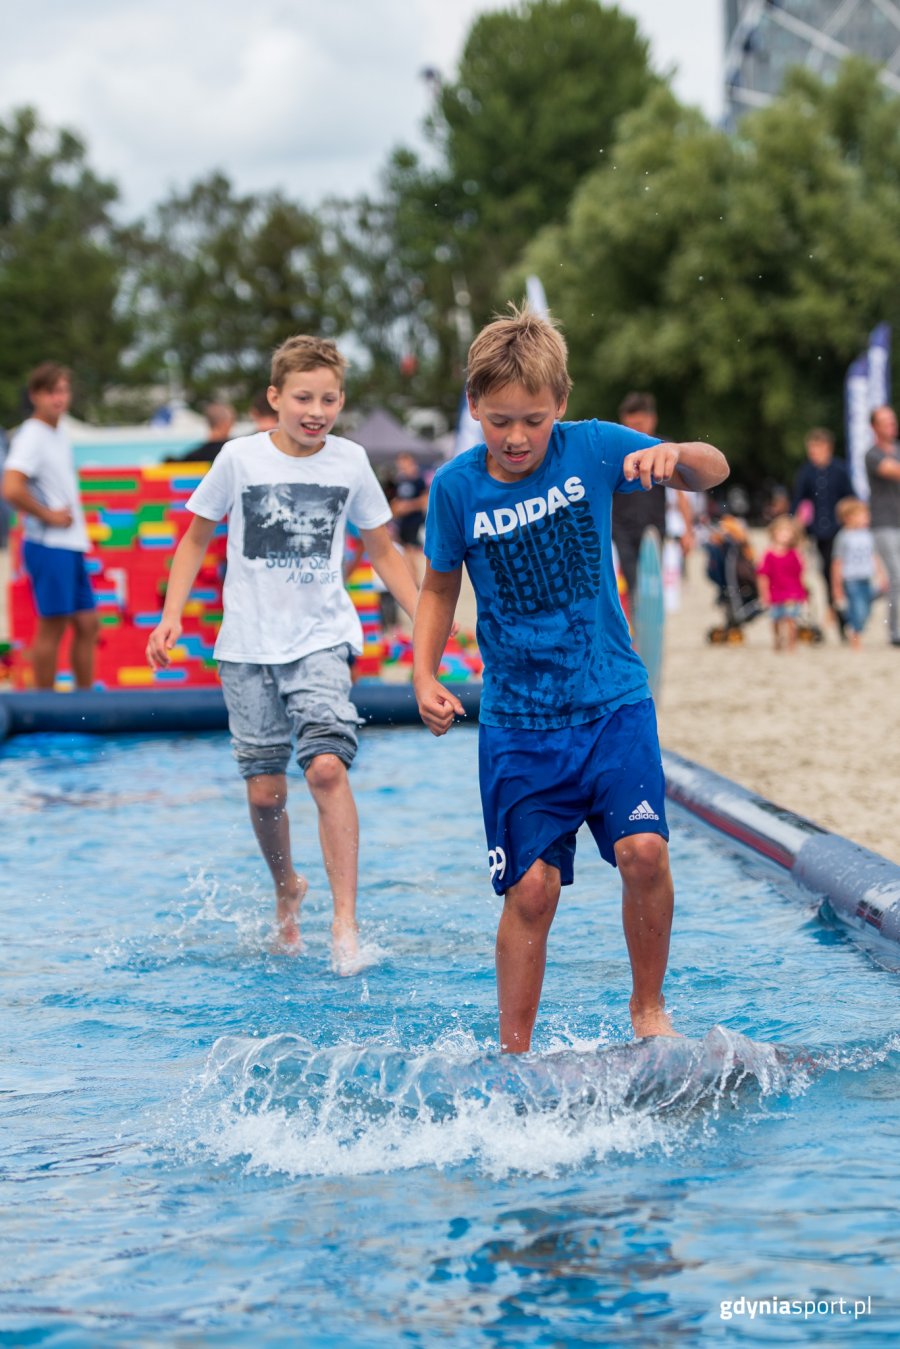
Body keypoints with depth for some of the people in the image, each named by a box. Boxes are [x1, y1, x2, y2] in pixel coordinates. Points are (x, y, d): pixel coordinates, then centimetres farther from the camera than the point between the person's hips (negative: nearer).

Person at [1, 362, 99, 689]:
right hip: (49, 547, -9)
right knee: (52, 627, -4)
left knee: (87, 624, 11)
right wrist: (49, 516, -16)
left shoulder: (60, 435, 14)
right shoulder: (31, 436, -13)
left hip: (72, 546, 9)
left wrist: (70, 513, 12)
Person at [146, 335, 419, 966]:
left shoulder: (351, 461, 1)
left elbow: (382, 550, 13)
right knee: (265, 790, 3)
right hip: (248, 645, 1)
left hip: (322, 637, -1)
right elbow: (197, 539, 9)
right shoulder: (240, 458, -2)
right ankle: (287, 889, 32)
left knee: (327, 766, -21)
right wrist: (172, 614, -1)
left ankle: (345, 920, -20)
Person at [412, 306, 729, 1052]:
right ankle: (514, 1053, 13)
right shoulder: (457, 486, -5)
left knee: (644, 851, -16)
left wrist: (676, 455, -26)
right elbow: (440, 587, 10)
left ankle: (650, 1007, 8)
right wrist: (424, 675, -3)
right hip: (518, 719, 0)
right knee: (532, 887, -1)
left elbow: (713, 472, -4)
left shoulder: (591, 448, -6)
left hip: (613, 700, 0)